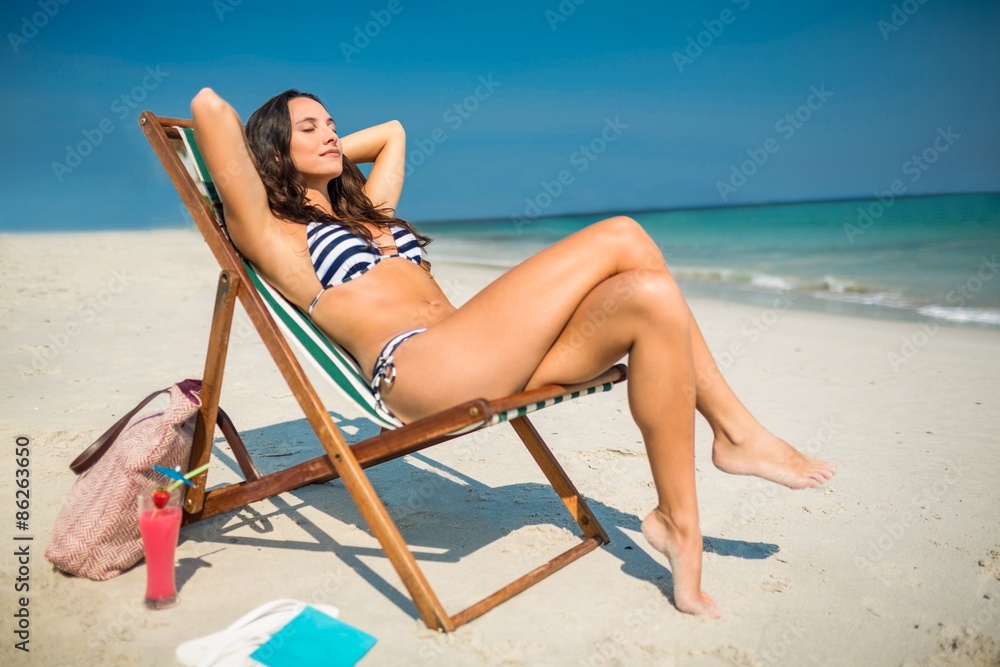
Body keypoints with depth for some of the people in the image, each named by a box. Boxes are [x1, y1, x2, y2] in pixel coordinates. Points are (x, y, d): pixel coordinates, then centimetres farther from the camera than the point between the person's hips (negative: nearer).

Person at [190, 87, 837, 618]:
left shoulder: (365, 210, 30)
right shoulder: (271, 234, 8)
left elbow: (392, 131, 45)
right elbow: (208, 104, -2)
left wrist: (332, 152, 40)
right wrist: (257, 148, 17)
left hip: (479, 361, 8)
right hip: (421, 372, -8)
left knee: (649, 298, -14)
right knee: (621, 236, -16)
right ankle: (739, 431, -3)